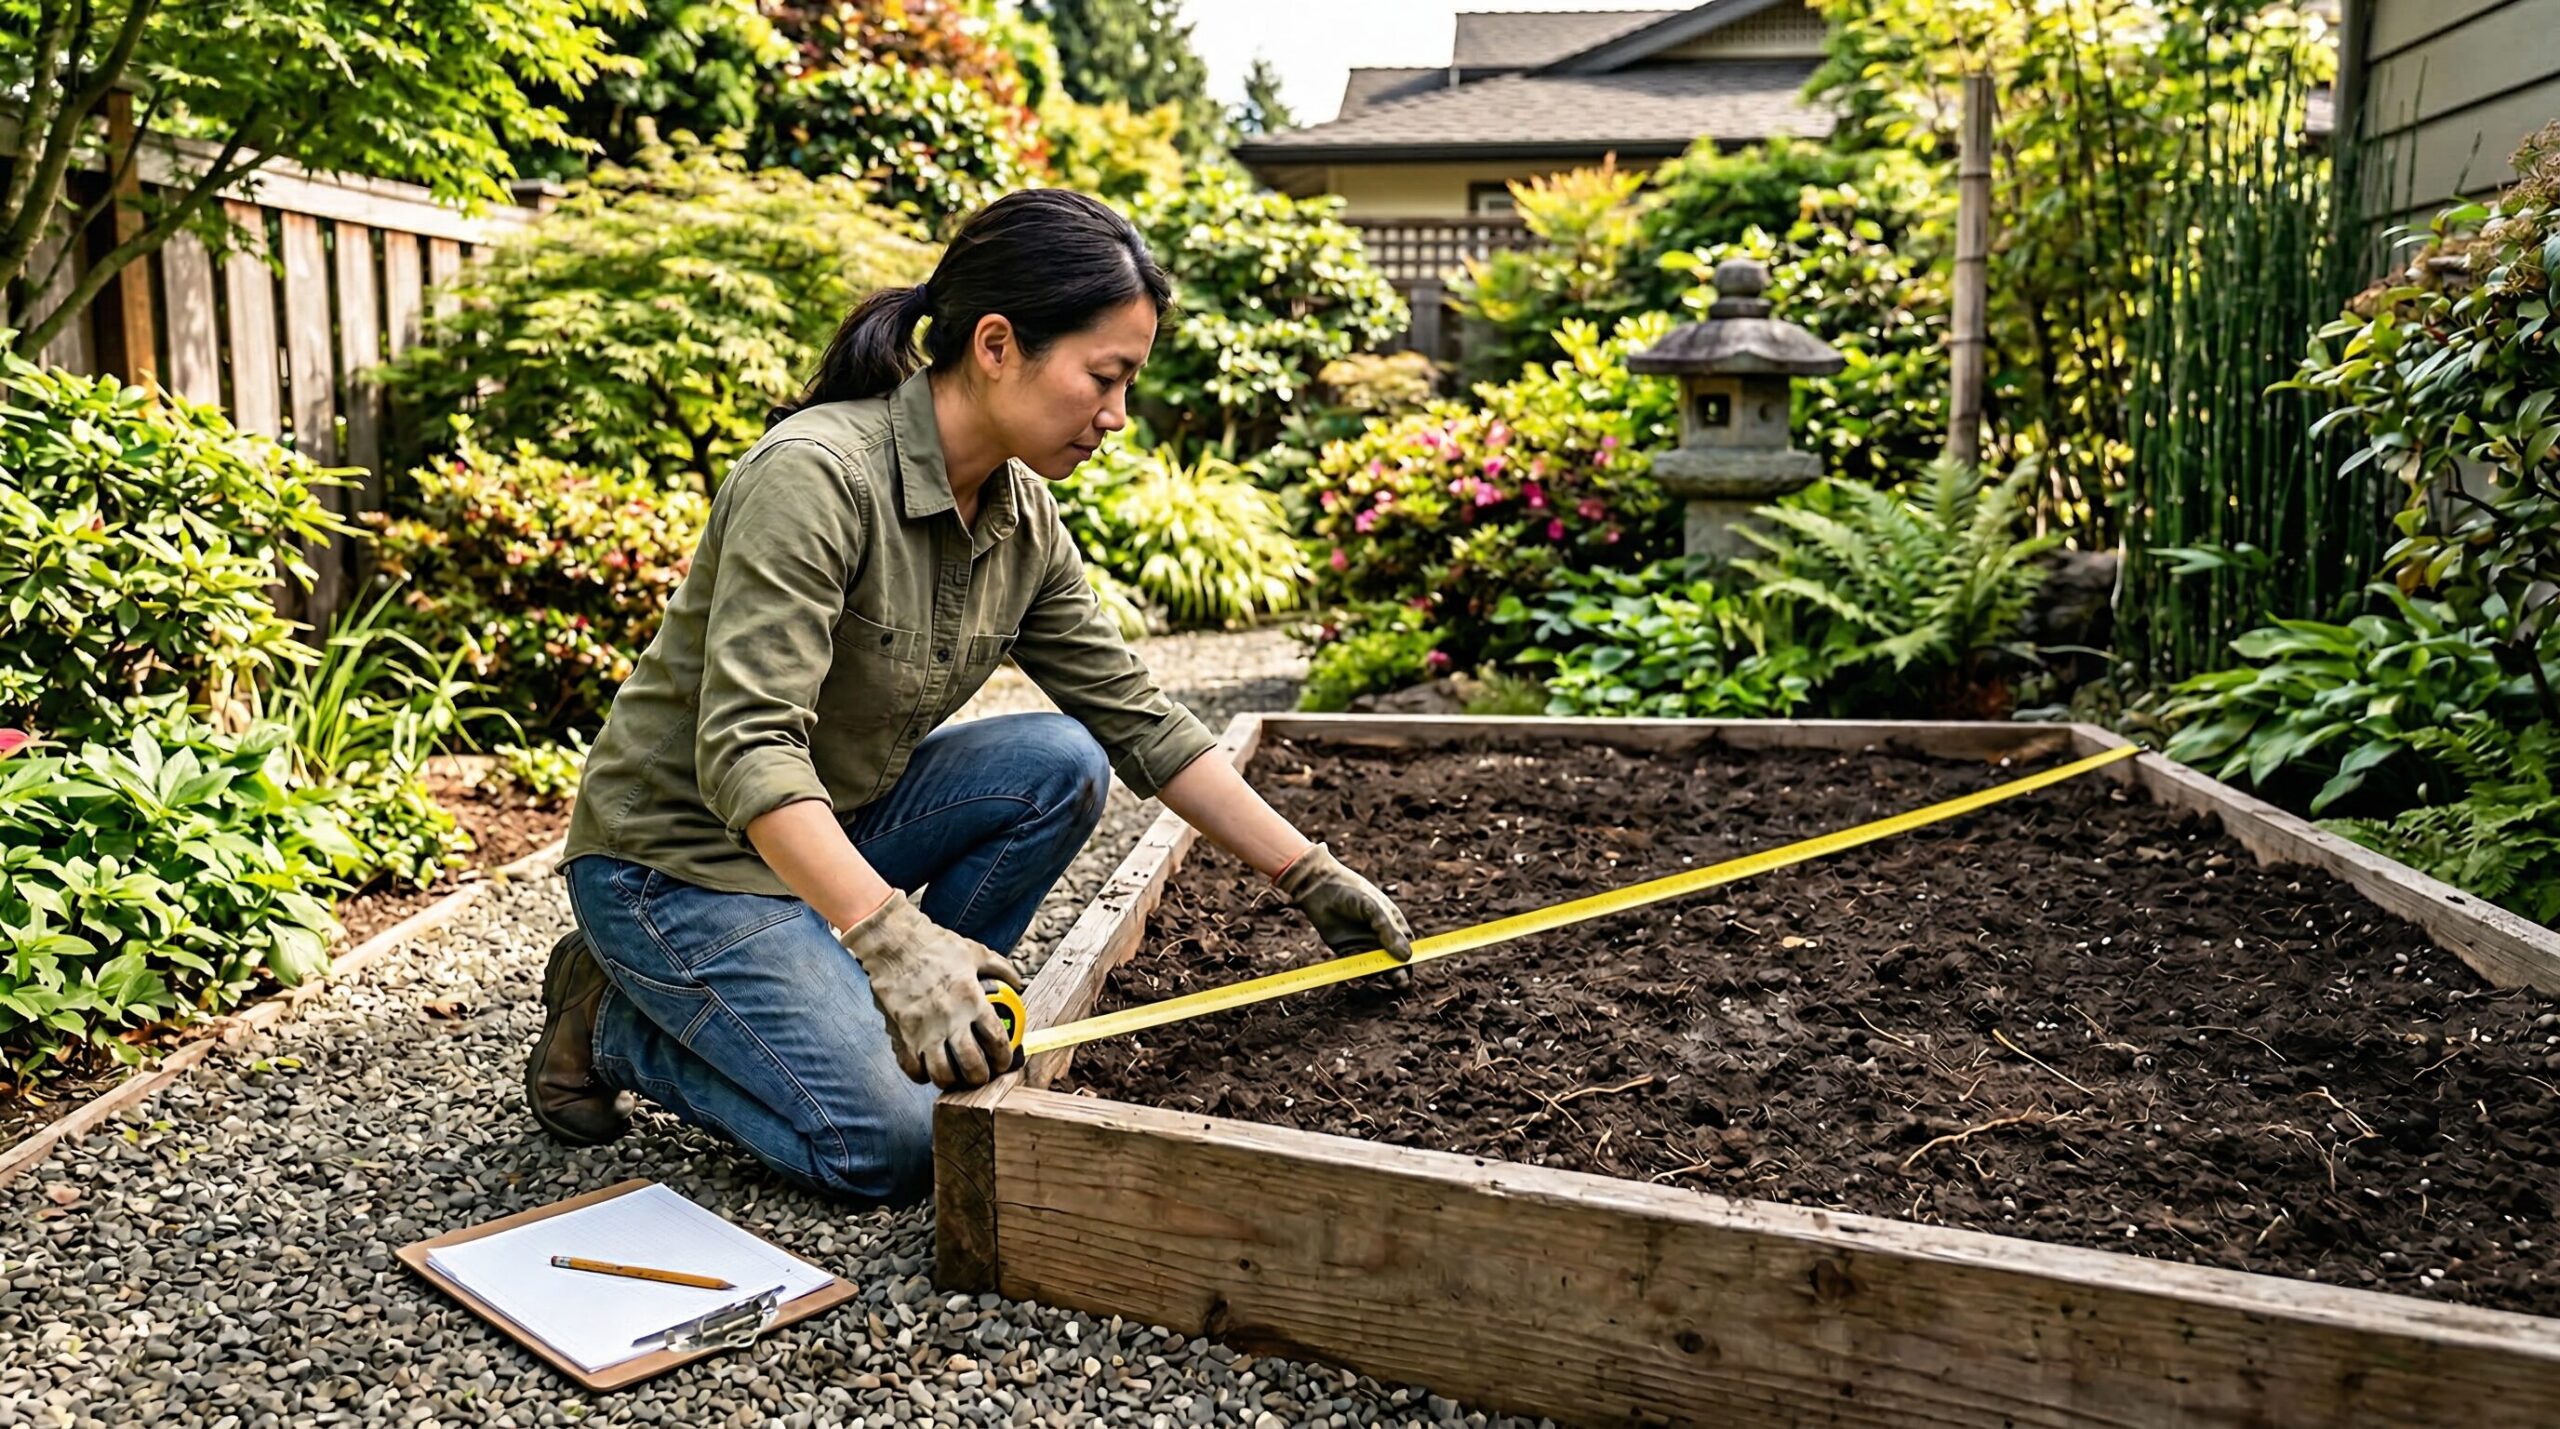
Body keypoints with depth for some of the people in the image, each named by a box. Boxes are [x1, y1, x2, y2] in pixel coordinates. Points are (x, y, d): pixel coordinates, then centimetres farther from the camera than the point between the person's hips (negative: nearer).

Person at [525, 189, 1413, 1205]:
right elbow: (746, 751, -33)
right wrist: (890, 938, -44)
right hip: (682, 858, -7)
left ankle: (878, 1021, 0)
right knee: (892, 1142, -18)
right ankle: (615, 1023, 4)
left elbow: (1137, 717, 2)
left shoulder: (1020, 515, -3)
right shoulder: (815, 474, -27)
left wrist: (1310, 876, 0)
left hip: (835, 831, 7)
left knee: (1061, 767, -14)